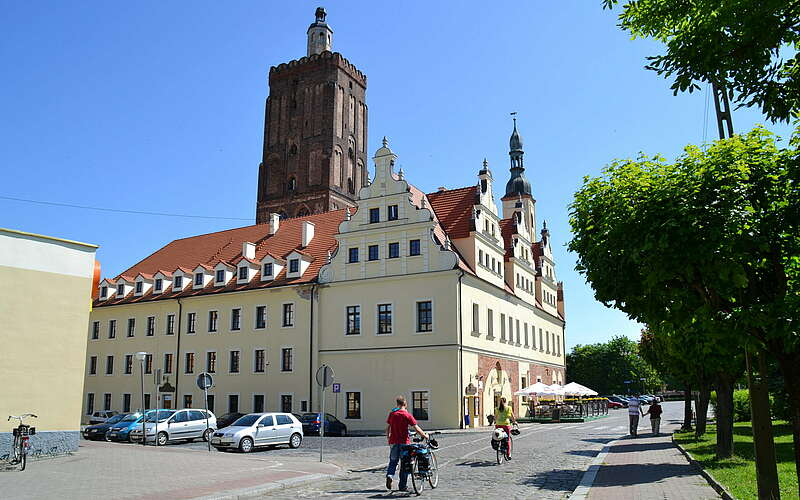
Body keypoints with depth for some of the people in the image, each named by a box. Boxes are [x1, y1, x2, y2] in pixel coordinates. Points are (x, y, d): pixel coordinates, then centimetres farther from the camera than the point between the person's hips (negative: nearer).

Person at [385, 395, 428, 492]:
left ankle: (389, 475, -10)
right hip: (404, 442, -3)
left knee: (393, 461, 16)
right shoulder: (407, 415, -8)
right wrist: (425, 435, 3)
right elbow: (417, 429, -9)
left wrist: (388, 438, 22)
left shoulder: (392, 414, 2)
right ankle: (402, 486, 10)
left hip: (393, 441, 3)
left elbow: (388, 427, 8)